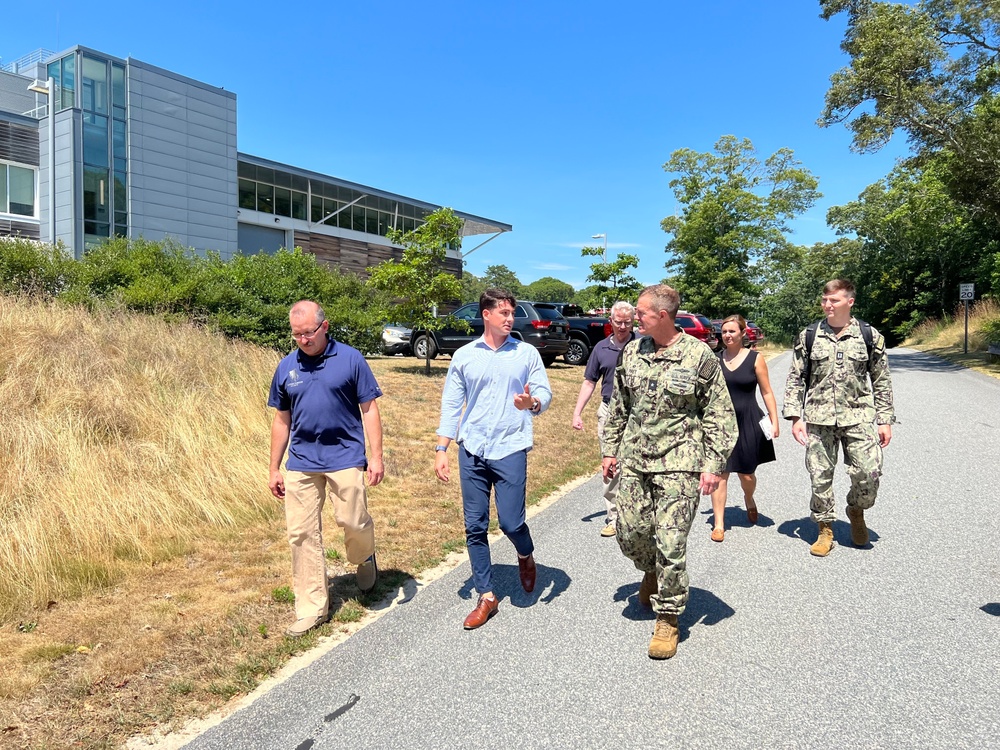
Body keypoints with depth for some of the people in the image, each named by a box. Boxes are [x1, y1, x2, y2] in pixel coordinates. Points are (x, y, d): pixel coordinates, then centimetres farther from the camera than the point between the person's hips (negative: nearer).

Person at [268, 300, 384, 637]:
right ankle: (311, 607, 18)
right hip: (301, 462, 4)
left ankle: (365, 556, 30)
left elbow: (369, 409, -1)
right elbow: (281, 420, 14)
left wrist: (376, 457, -7)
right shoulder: (286, 367, 8)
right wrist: (274, 468, 13)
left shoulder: (350, 359, -3)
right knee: (302, 534, 5)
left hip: (345, 457, -3)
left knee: (352, 521, -7)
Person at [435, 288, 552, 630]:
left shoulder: (527, 353, 4)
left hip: (510, 450, -2)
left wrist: (532, 402, -25)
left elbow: (544, 393, 0)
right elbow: (451, 405, 8)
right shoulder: (464, 356, 6)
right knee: (475, 528, 5)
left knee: (511, 522, -6)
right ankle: (486, 596, 21)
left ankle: (525, 555, 30)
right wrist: (441, 451, 3)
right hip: (471, 451, 2)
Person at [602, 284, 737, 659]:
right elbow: (619, 406, 16)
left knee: (671, 544, -3)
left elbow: (720, 415, -5)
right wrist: (611, 449, 15)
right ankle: (652, 572, 41)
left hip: (679, 463, -5)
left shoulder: (699, 356, -8)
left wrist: (713, 465, -9)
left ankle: (668, 619, 15)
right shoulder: (631, 352, 7)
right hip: (634, 460, 5)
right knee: (630, 533, 7)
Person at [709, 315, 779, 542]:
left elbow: (766, 392, 2)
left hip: (748, 423, -1)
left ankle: (749, 499, 44)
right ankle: (719, 525, 4)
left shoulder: (755, 358, -1)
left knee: (746, 473, 9)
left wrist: (774, 421, -3)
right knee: (720, 473, -3)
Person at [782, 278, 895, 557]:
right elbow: (795, 379, 6)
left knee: (868, 473, -7)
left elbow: (882, 381, 8)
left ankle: (856, 511, 25)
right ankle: (825, 529, 21)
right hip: (819, 419, 1)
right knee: (820, 476, 4)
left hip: (859, 417, 0)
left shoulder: (870, 336, 3)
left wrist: (885, 420, 4)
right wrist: (795, 416, -1)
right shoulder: (808, 336, 3)